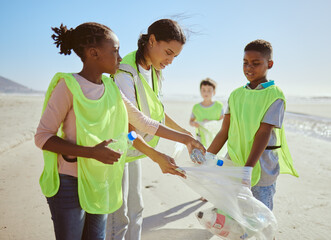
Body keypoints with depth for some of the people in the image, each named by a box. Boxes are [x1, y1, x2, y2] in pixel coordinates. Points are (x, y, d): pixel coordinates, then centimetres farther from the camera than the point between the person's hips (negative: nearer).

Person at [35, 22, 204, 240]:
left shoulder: (111, 88, 5)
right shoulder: (69, 85, -14)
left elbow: (142, 121, 10)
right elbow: (43, 136, -15)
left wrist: (184, 138, 11)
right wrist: (92, 152, -27)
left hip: (101, 184, 6)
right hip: (69, 184, -6)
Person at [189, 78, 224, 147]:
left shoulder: (218, 106, -5)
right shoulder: (196, 107, -3)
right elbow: (191, 121, 7)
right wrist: (194, 124, -15)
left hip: (215, 136, 0)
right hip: (201, 137, 0)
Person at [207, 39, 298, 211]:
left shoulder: (274, 95, -6)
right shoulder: (236, 94, 8)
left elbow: (263, 134, -16)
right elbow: (224, 132, 8)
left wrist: (247, 168, -24)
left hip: (260, 167, -4)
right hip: (233, 164, 5)